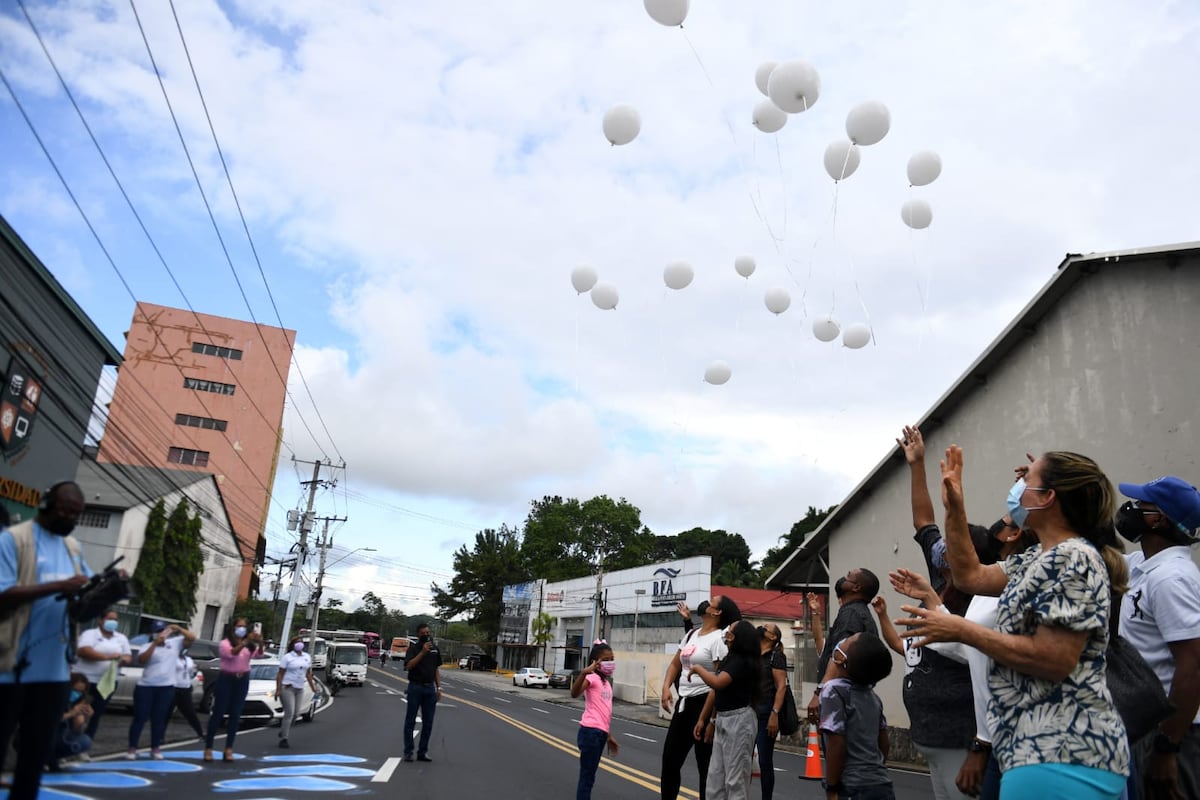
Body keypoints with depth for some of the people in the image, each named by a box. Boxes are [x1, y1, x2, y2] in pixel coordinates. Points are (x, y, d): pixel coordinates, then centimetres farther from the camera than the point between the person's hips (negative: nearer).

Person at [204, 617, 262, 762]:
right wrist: (246, 642, -41)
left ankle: (229, 749, 9)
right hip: (226, 679, -3)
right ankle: (208, 748, 6)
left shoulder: (249, 644, 6)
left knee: (235, 715, 4)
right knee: (218, 713, 0)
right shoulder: (225, 643, -5)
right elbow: (232, 652, -26)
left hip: (242, 681, 4)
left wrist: (260, 643, -30)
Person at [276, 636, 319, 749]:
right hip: (287, 687, -6)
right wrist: (278, 689, -13)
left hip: (300, 688, 6)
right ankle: (283, 739, -4)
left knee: (295, 714, 4)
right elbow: (280, 674, -7)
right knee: (289, 713, -12)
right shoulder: (287, 657, -4)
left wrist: (313, 686, 12)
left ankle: (283, 732, 25)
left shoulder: (307, 657, 12)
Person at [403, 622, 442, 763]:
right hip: (415, 688, -4)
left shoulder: (435, 649, 11)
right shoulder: (413, 649, -3)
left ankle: (422, 752, 12)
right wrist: (423, 652, -25)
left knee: (428, 723, 5)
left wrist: (438, 688, 9)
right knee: (410, 721, 1)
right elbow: (409, 666, -19)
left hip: (430, 688, 4)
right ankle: (408, 752, 6)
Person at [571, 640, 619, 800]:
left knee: (589, 776, 14)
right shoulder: (592, 678, -11)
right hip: (591, 732, -9)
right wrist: (584, 672, -47)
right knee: (587, 777, -6)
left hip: (600, 733, 9)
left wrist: (608, 736, 26)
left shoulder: (606, 682, 17)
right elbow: (574, 693, -32)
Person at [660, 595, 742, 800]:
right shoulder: (691, 634, 12)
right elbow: (675, 664, 19)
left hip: (704, 703, -8)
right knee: (670, 758, 14)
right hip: (683, 702, 8)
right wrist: (666, 687, 1)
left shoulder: (718, 639, -12)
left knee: (705, 764, 2)